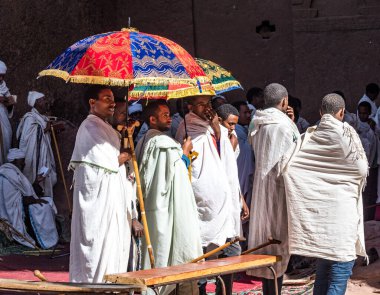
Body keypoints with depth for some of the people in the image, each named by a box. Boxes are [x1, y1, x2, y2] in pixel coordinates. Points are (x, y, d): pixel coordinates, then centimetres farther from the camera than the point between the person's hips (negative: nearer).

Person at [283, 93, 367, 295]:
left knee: (323, 266, 14)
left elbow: (288, 166, -6)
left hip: (316, 206, 5)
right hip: (341, 205, -5)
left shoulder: (309, 135, 3)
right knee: (341, 263, -3)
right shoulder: (345, 132, -8)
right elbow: (361, 169, -7)